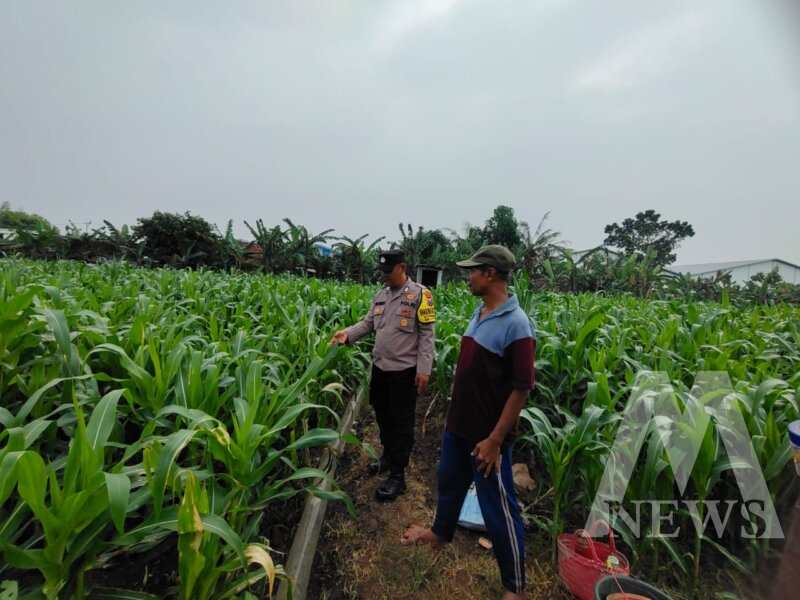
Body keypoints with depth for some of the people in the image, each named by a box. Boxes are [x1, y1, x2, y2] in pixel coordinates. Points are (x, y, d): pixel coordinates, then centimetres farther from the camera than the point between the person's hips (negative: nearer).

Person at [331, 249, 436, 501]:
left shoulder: (420, 294, -11)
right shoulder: (380, 296, 9)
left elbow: (427, 335, -13)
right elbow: (367, 323, 8)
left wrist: (424, 369, -16)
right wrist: (347, 333, -10)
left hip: (404, 371, -7)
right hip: (380, 367, 7)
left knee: (402, 422, 6)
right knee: (382, 415, 21)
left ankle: (397, 476, 21)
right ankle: (388, 455, 44)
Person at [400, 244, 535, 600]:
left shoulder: (516, 324, -23)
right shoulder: (479, 313, 2)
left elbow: (521, 389, -21)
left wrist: (494, 441, -18)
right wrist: (457, 417, 17)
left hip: (486, 436, -8)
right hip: (458, 424, 8)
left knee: (498, 507, 10)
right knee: (450, 481, 27)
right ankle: (441, 532, 54)